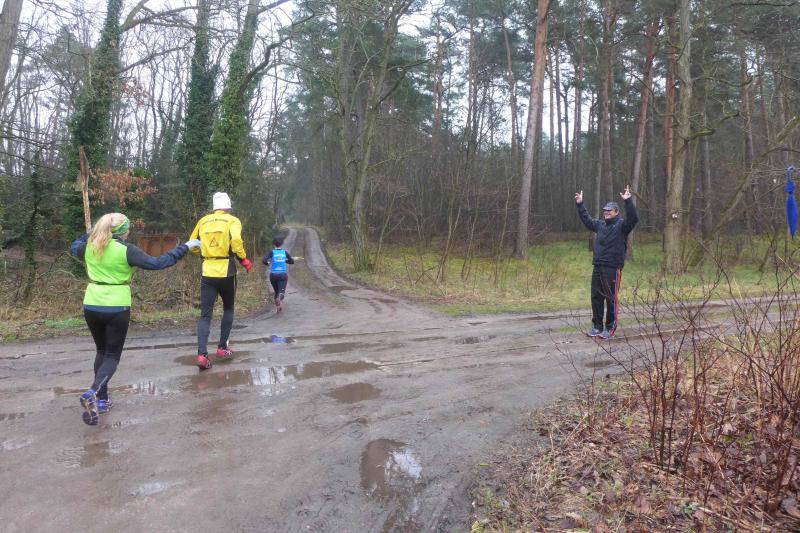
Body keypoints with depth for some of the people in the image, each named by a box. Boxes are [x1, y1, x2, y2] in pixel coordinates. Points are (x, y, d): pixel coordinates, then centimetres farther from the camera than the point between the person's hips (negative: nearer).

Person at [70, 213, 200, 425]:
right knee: (112, 355, 5)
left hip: (91, 307, 5)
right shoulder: (126, 250, -13)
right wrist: (184, 247, -13)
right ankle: (92, 393, -19)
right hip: (117, 309, -5)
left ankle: (101, 399, 22)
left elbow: (74, 247, 28)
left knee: (102, 351, 22)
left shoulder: (90, 247, 4)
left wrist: (93, 232, 33)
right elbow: (156, 263, -17)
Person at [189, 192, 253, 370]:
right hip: (226, 273, -2)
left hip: (207, 273, 2)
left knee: (205, 314, 2)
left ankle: (202, 354, -12)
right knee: (228, 309, 19)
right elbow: (236, 240, -21)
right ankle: (222, 348, 21)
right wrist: (244, 260, -9)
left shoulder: (203, 221, 9)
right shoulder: (232, 221, -2)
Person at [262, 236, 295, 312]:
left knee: (276, 292, 19)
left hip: (273, 275, 1)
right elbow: (292, 261, 10)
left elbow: (263, 260, -16)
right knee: (282, 292, -12)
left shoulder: (272, 252, -2)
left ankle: (278, 307, 20)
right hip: (283, 275, -1)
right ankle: (279, 298, -45)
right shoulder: (285, 252, 3)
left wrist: (267, 263, 5)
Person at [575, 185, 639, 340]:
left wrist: (628, 201, -30)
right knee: (596, 297, 10)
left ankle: (610, 328, 10)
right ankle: (597, 326, 20)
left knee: (611, 299, 0)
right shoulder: (600, 224, 15)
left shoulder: (621, 225, -4)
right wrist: (580, 204, 27)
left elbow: (634, 218, -22)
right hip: (597, 267, 7)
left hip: (613, 268, -7)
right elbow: (587, 220, 29)